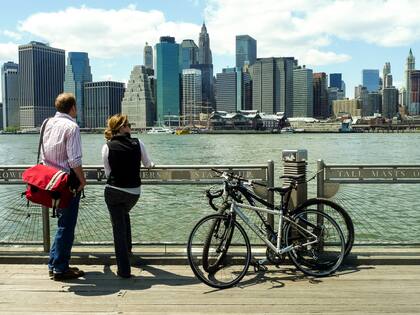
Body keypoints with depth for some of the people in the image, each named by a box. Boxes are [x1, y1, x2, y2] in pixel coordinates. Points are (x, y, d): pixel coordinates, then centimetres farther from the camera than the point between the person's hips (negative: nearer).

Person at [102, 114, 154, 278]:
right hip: (134, 192, 2)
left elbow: (108, 173, -2)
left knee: (118, 227, 7)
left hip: (113, 192, -2)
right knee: (124, 214, 33)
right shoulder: (138, 143, -4)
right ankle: (127, 250, 44)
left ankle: (124, 269, 9)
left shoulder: (107, 147, -8)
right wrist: (152, 164, 36)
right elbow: (148, 164, 12)